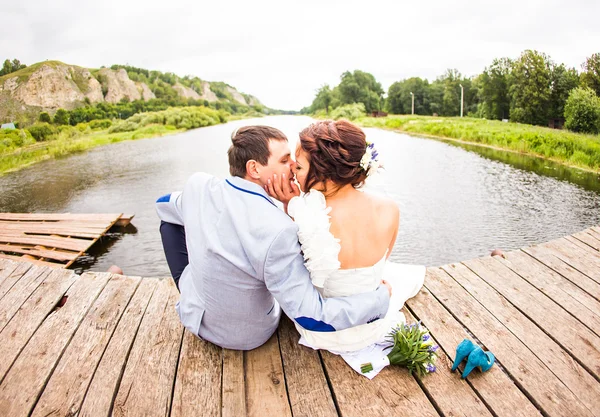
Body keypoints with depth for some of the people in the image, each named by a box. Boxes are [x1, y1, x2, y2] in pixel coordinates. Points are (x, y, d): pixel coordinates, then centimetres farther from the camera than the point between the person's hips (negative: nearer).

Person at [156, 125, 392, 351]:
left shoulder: (198, 185, -19)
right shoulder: (277, 231, -36)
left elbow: (164, 206, 6)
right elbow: (311, 319, -32)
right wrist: (381, 297, -21)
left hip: (195, 317, 3)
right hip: (250, 337, -2)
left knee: (170, 221, 21)